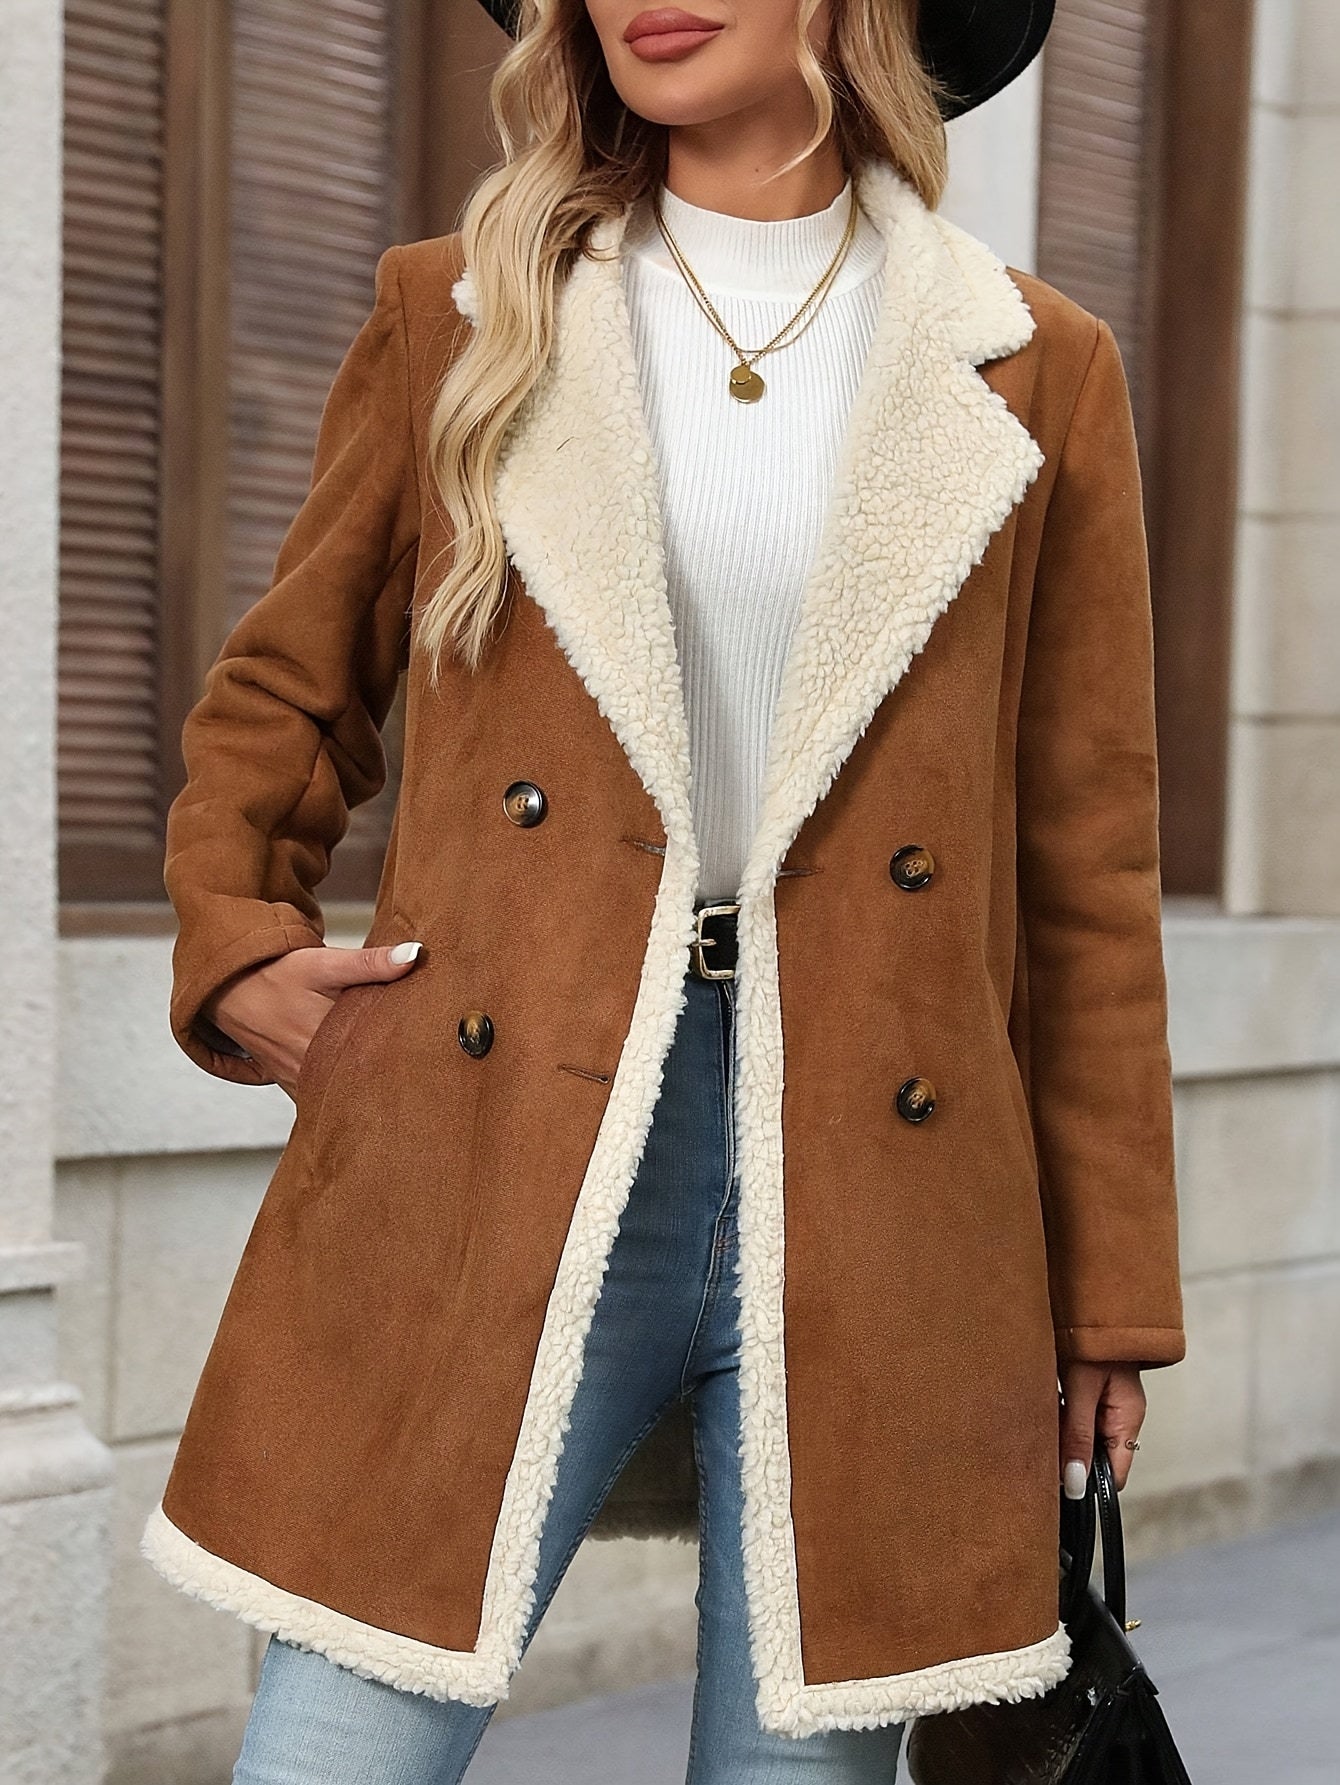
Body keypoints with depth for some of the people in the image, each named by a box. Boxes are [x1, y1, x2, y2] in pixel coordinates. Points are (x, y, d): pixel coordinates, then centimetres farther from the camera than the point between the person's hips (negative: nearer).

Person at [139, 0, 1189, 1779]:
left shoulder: (1036, 376, 8)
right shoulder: (459, 317, 10)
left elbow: (1089, 869, 9)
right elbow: (283, 697, 20)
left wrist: (1107, 1293, 7)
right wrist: (238, 955, 2)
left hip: (874, 1207, 0)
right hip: (494, 1174, 0)